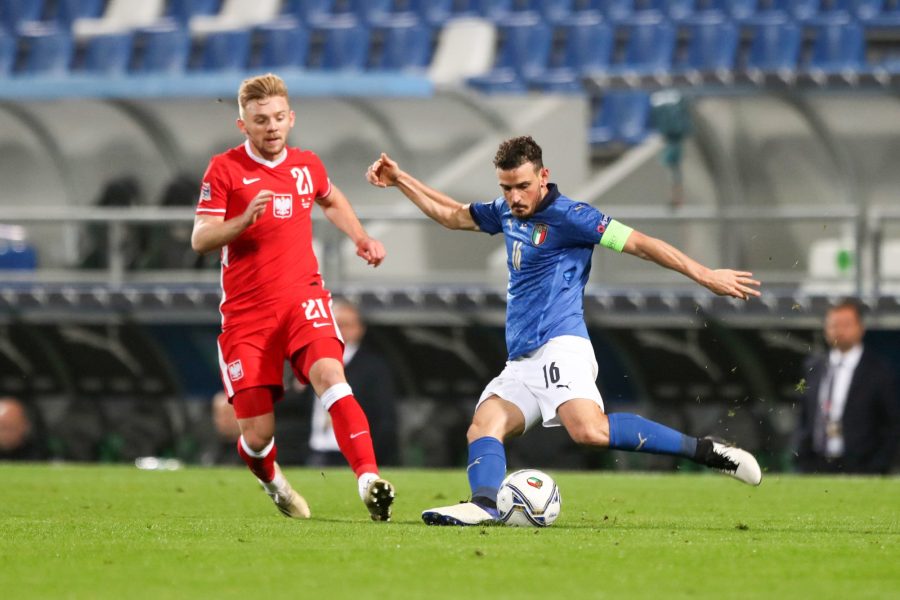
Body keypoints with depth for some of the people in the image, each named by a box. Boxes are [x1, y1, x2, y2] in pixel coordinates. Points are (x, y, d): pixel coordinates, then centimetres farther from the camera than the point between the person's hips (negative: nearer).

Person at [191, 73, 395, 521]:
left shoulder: (307, 166, 11)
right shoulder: (225, 169, -2)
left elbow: (332, 200, 35)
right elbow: (200, 240, -8)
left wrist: (361, 239, 20)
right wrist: (244, 219, -25)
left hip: (302, 297, 2)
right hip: (246, 311, -2)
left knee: (329, 374, -30)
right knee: (257, 435, -3)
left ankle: (368, 479, -42)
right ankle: (273, 483, 34)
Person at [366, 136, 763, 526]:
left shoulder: (567, 215, -6)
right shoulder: (507, 213, 19)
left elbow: (640, 243, -9)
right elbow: (452, 215, 37)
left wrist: (704, 275, -14)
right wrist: (400, 180, 35)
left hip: (559, 346, -9)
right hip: (522, 361, 9)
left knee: (589, 430, -31)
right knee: (483, 427, -12)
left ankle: (706, 452, -29)